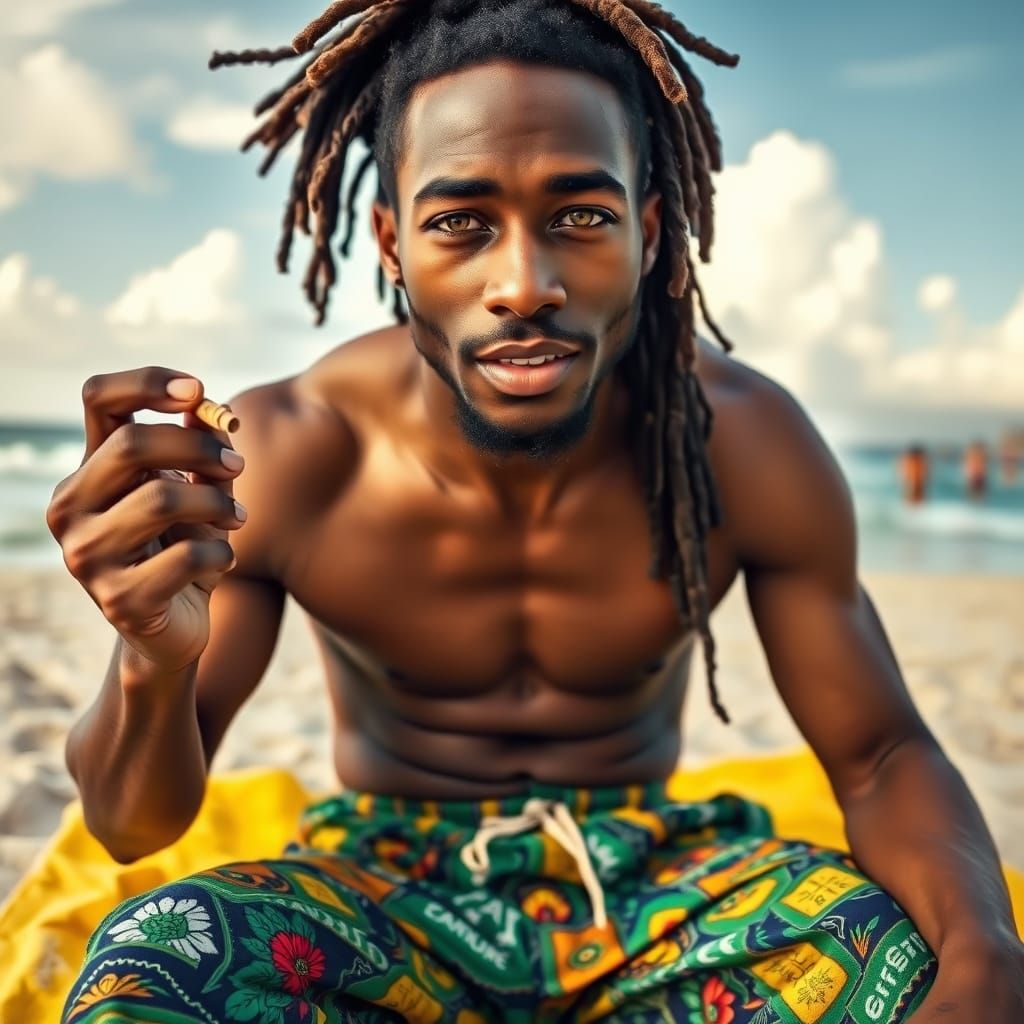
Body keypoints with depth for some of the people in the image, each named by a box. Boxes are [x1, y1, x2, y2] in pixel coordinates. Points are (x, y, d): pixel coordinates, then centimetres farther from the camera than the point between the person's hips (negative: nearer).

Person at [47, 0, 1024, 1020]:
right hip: (381, 889, -1)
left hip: (648, 886, 2)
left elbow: (880, 755, -7)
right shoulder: (283, 458, -18)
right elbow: (133, 825, -12)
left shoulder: (744, 441, -15)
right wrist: (152, 665, -37)